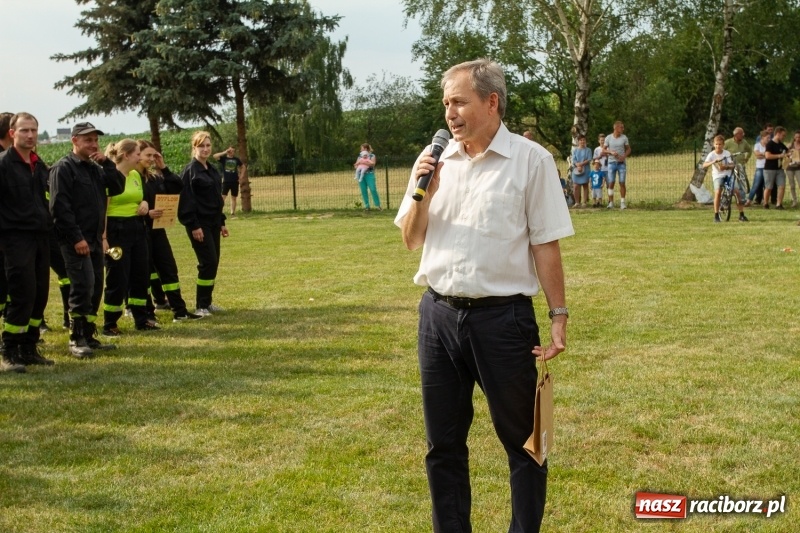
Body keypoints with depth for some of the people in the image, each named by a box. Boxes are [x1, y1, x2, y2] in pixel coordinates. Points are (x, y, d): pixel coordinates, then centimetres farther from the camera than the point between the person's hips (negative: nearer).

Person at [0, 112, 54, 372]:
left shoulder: (39, 165, 14)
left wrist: (47, 223, 15)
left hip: (40, 236, 7)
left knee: (39, 295, 8)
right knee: (22, 296, -9)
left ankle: (28, 349, 19)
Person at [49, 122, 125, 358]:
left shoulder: (96, 168, 18)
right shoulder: (63, 168, -8)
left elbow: (118, 187, 7)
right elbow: (59, 206, -15)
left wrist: (106, 163, -4)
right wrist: (76, 237, -20)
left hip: (95, 238, 8)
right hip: (75, 240, -8)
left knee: (95, 288, 9)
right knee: (83, 286, -12)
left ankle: (88, 336, 17)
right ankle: (76, 339, -4)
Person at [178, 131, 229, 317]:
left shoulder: (212, 170, 14)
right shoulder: (190, 171, -10)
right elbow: (187, 200, -15)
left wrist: (221, 222, 18)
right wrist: (194, 226, -19)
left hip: (213, 223, 8)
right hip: (199, 224, -8)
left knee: (213, 263, 9)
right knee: (208, 262, -10)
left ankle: (208, 302, 19)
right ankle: (201, 306, -2)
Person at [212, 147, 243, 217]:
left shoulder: (236, 159, 8)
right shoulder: (223, 158, 0)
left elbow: (243, 166, 23)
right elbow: (215, 156, -17)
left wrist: (241, 175, 12)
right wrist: (225, 152, -16)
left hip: (235, 181, 3)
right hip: (225, 181, -3)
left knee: (233, 198, 8)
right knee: (222, 197, -10)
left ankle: (233, 213, 15)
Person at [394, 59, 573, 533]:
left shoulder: (531, 160, -6)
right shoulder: (435, 160, 6)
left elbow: (545, 244, -5)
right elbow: (411, 240, 11)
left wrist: (559, 317, -8)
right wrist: (421, 192, -6)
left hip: (503, 317, -4)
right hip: (439, 315, 4)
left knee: (522, 439, 8)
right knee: (444, 441, 13)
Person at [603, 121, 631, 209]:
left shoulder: (624, 138, 3)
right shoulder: (608, 138, 0)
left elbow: (628, 149, 10)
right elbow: (604, 150, 4)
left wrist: (624, 156, -8)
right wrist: (611, 152, -14)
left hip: (622, 163, 1)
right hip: (612, 162, -1)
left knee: (622, 183, -2)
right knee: (611, 183, -2)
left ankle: (622, 202, 2)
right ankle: (611, 202, 2)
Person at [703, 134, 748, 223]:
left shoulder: (727, 153, -2)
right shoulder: (712, 154, -7)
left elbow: (732, 165, -8)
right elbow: (704, 165, -20)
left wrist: (726, 167, -29)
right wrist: (713, 162, -38)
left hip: (728, 175, 2)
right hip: (717, 176, -2)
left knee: (737, 191, -12)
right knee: (718, 192, -26)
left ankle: (741, 215, 1)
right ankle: (716, 216, -15)